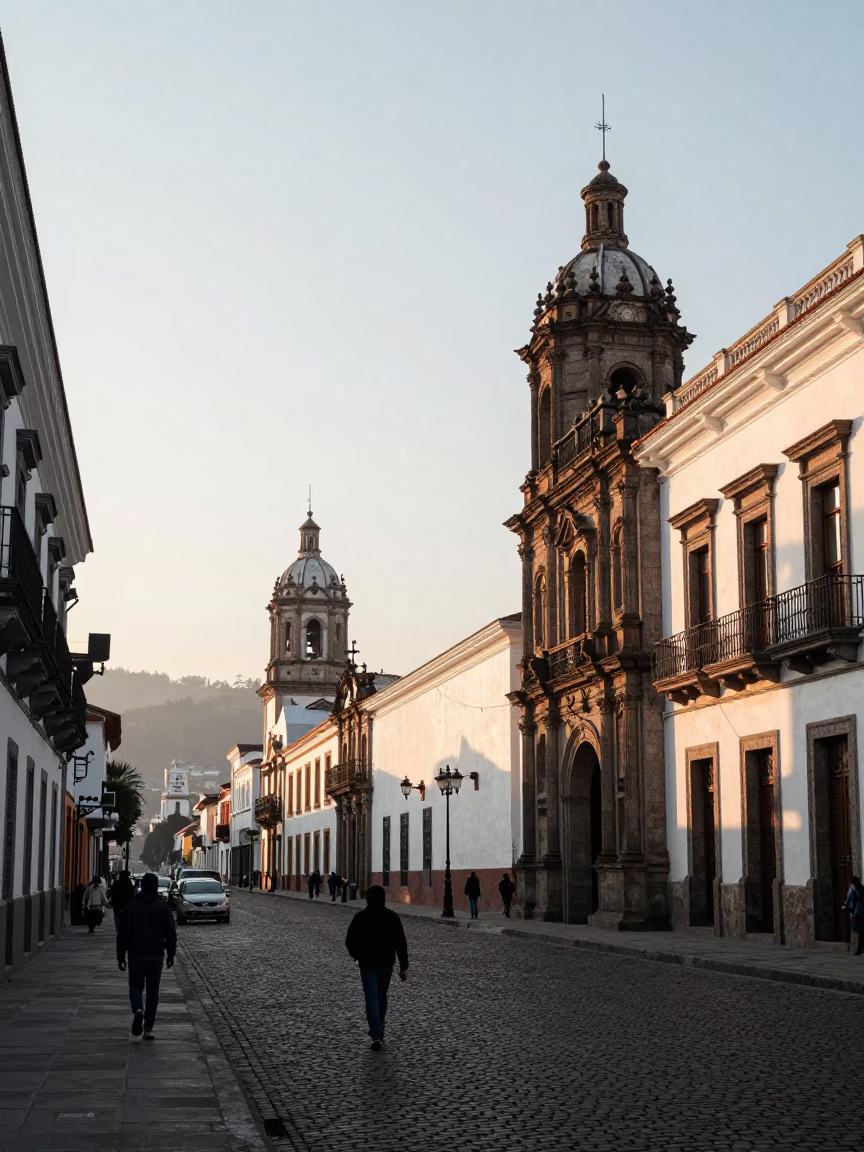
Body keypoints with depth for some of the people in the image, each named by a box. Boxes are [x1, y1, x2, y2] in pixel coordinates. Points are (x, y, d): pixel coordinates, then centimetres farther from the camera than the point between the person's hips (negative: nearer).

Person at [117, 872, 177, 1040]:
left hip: (136, 955, 0)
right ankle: (148, 1028, 6)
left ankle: (138, 1010, -20)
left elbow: (123, 934, 0)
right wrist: (171, 954, 8)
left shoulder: (131, 907, -1)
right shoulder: (163, 907, -2)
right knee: (152, 990, 8)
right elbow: (170, 933, -2)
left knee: (136, 986, 11)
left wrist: (121, 956, 5)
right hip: (156, 955, 0)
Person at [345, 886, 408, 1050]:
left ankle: (376, 1035, -17)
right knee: (382, 996, 20)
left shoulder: (360, 917, -8)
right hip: (386, 963, 2)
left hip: (367, 964, -2)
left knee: (372, 998, -3)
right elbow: (401, 943, -7)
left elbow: (350, 940, -1)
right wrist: (404, 966, -3)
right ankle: (378, 1030, 31)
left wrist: (355, 954, 20)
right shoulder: (392, 917, -5)